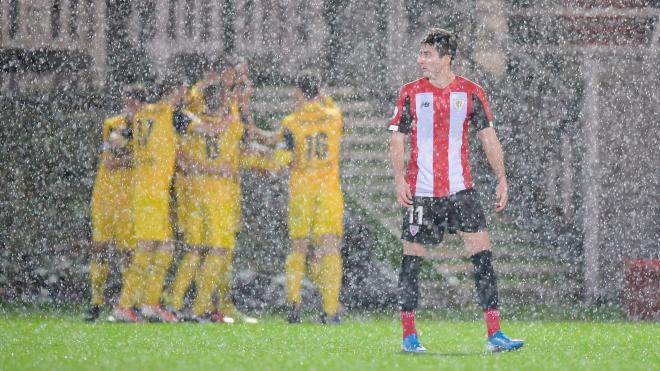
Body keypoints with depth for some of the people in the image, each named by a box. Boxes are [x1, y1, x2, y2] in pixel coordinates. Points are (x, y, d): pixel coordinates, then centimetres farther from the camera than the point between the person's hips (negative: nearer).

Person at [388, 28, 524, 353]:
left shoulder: (470, 92, 4)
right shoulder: (411, 93, 2)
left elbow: (488, 137, 8)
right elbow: (397, 140, 4)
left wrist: (501, 179, 1)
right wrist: (399, 179, -10)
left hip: (461, 189, 1)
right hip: (420, 192, 0)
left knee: (482, 253, -9)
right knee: (412, 258, 0)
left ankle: (494, 335, -8)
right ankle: (408, 335, 12)